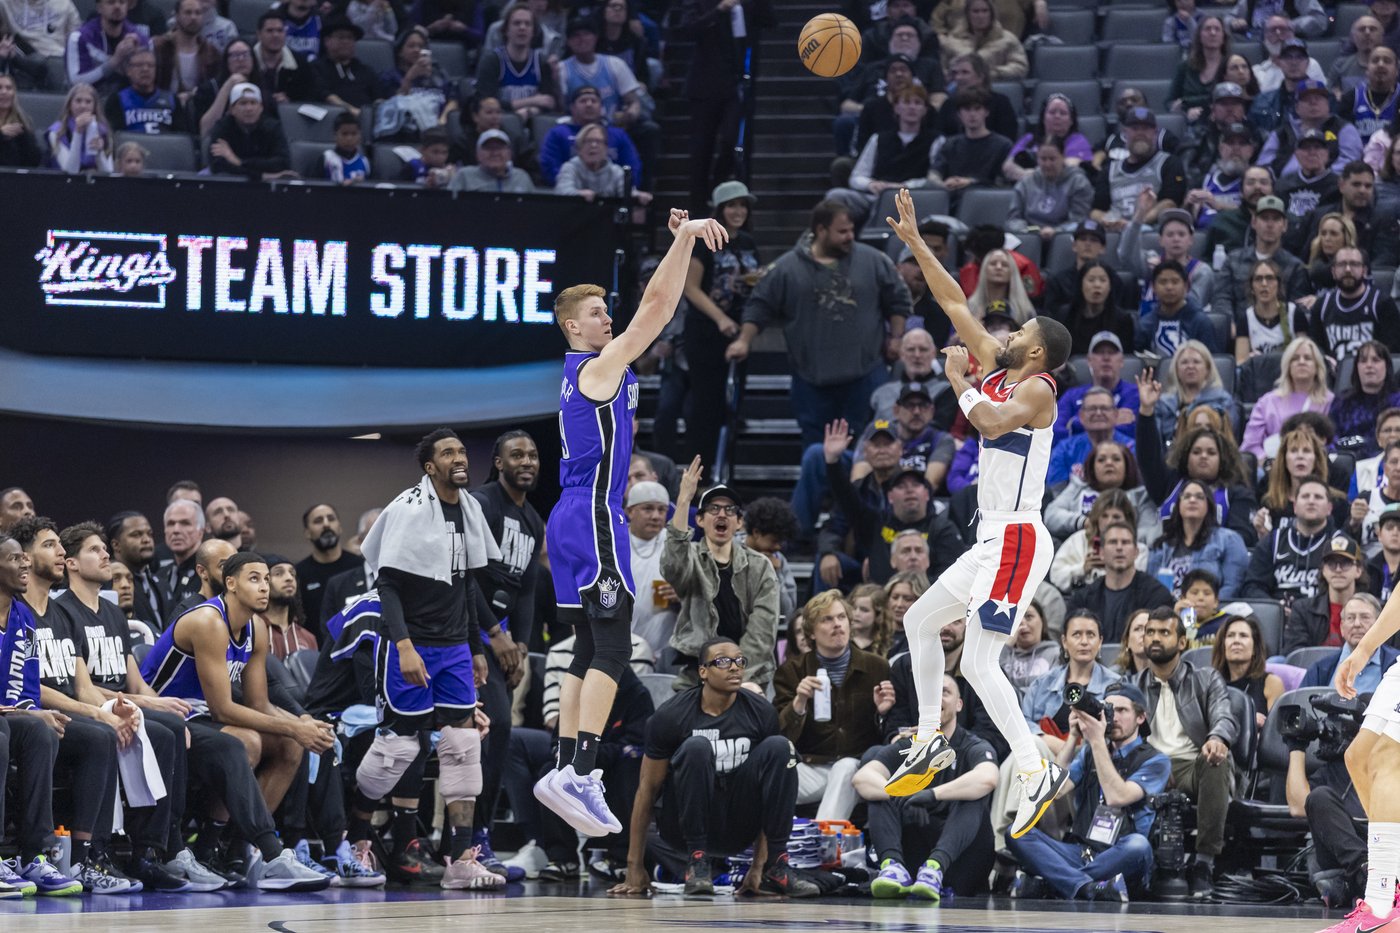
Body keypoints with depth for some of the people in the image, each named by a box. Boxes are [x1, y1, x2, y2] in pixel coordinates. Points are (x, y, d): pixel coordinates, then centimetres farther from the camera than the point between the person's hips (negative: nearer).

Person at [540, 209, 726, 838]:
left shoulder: (584, 370, 18)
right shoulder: (599, 367, -8)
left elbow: (653, 309, 25)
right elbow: (656, 310, -17)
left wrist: (679, 245, 21)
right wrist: (684, 240, -18)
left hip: (572, 520, 10)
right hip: (593, 522, -10)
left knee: (590, 651, 11)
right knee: (611, 649, -14)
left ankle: (566, 771, 9)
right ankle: (579, 773, -23)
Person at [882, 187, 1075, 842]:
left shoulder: (1036, 388, -12)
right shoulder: (997, 370, 12)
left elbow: (993, 421, -33)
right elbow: (954, 304, 16)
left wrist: (958, 381, -16)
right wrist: (914, 242, 16)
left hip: (1017, 540, -10)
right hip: (994, 538, 10)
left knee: (979, 663, -16)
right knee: (920, 620, 20)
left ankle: (1037, 771, -15)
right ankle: (930, 743, 27)